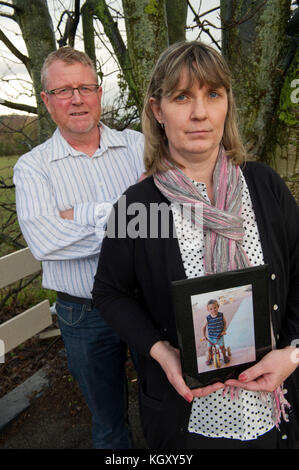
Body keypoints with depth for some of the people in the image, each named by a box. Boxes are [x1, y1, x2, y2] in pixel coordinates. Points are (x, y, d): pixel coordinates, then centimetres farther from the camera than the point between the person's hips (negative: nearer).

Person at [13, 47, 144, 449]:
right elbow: (43, 241, -22)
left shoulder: (137, 145, 0)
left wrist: (80, 214, -19)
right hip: (85, 315, -1)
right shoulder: (32, 167, -4)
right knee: (108, 419, 20)